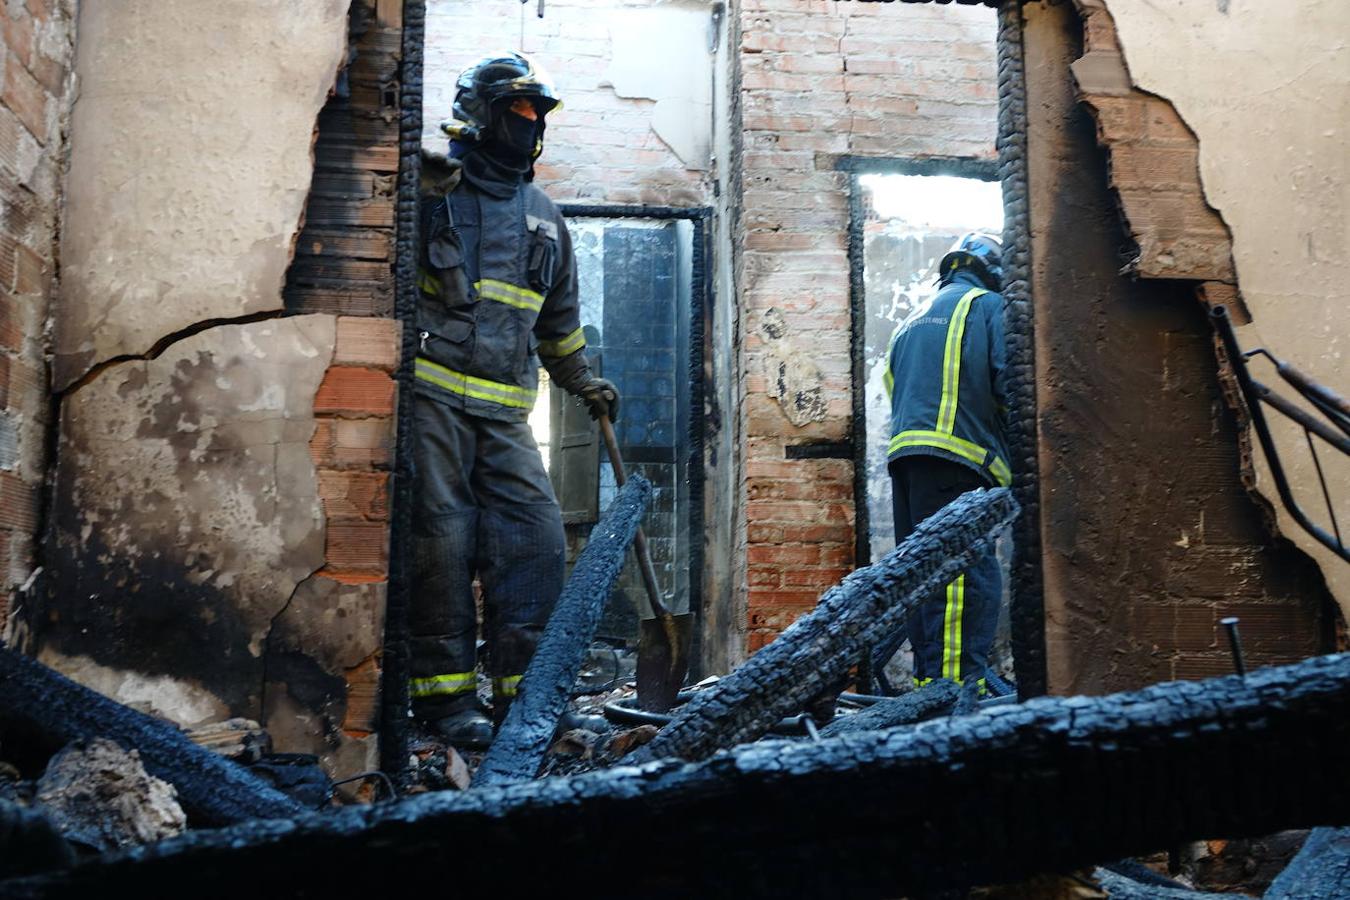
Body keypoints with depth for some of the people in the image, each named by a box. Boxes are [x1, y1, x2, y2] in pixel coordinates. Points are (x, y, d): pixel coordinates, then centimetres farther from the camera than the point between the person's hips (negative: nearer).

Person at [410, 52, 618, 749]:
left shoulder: (544, 216, 23)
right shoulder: (431, 184, 5)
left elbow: (559, 317, 32)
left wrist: (584, 383, 31)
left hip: (504, 411, 5)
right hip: (430, 391, -5)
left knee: (536, 539, -3)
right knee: (441, 540, -6)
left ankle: (524, 694, 6)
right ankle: (443, 695, 4)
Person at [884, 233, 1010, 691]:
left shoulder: (912, 321, 29)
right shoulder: (988, 306, 7)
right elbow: (1007, 382, -5)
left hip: (903, 452, 8)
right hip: (957, 455, -7)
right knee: (970, 575, -12)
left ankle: (928, 678, 9)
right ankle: (959, 682, -19)